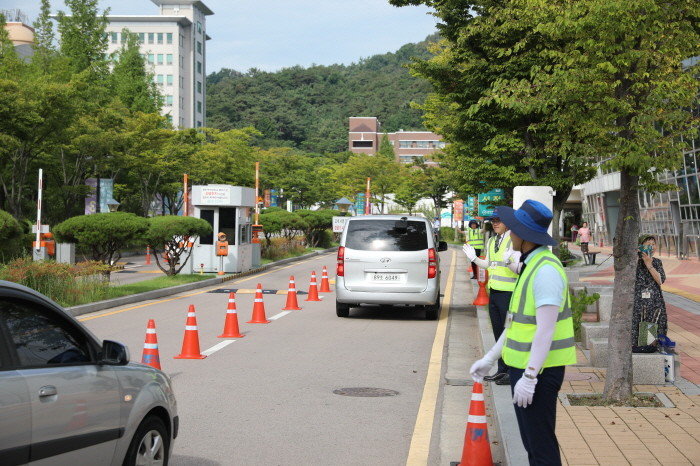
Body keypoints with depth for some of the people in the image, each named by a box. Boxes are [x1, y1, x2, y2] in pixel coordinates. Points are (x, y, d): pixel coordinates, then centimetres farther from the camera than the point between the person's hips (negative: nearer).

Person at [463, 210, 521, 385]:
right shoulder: (491, 242, 13)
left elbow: (519, 268, -17)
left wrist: (509, 262, -36)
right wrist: (474, 258, 9)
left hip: (508, 292, -8)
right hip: (494, 292, 8)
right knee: (498, 333, 14)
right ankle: (502, 369, 23)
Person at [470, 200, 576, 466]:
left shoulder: (545, 269, -18)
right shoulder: (531, 265, 13)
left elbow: (546, 329, -23)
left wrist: (529, 377, -23)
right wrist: (489, 359, 18)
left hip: (539, 370, -10)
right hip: (523, 365, 10)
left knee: (541, 444, -3)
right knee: (531, 441, 18)